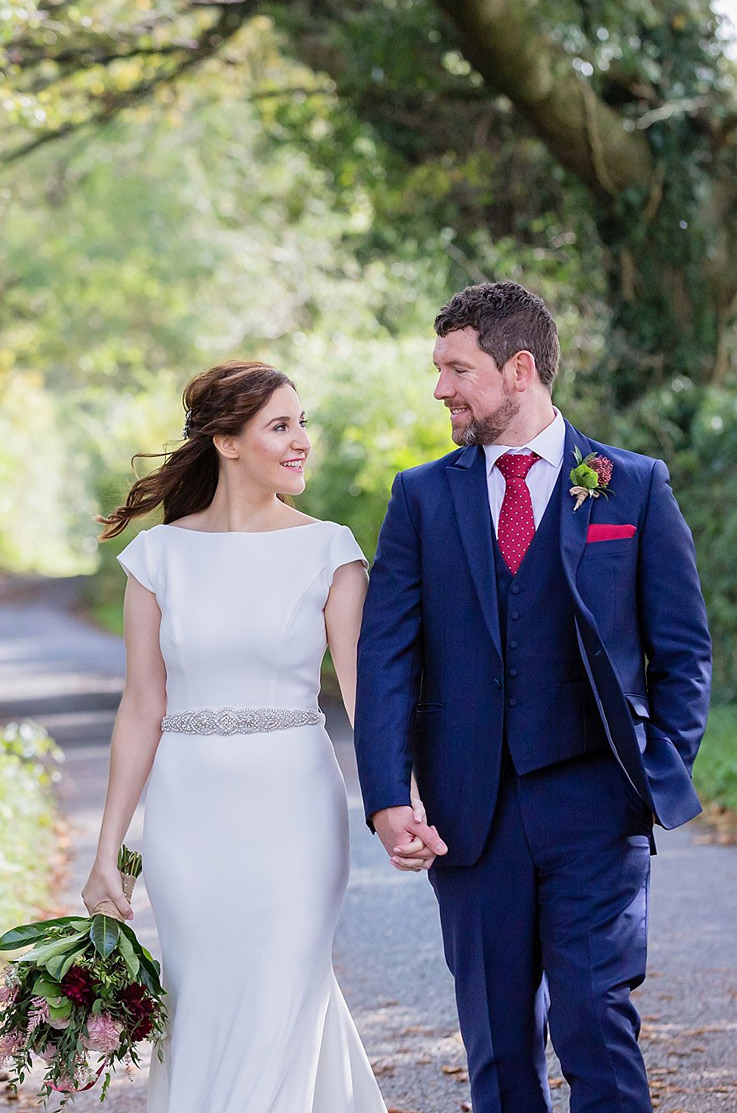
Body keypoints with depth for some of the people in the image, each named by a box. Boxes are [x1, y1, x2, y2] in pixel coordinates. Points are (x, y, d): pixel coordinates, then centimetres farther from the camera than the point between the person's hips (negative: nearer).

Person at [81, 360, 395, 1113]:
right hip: (190, 810, 2)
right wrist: (107, 852, 2)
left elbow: (364, 690, -7)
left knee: (277, 1014, -5)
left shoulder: (327, 552, -1)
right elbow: (142, 708, 4)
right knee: (201, 1013, 9)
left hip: (293, 808, -2)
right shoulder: (159, 556, 3)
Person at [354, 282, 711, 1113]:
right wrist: (388, 801, -10)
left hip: (595, 800, -2)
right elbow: (385, 658, 1)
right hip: (472, 813, 2)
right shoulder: (422, 497, 8)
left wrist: (663, 775, -4)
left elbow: (683, 650, 7)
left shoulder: (635, 486, 4)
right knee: (500, 1043, 7)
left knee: (595, 1020, -12)